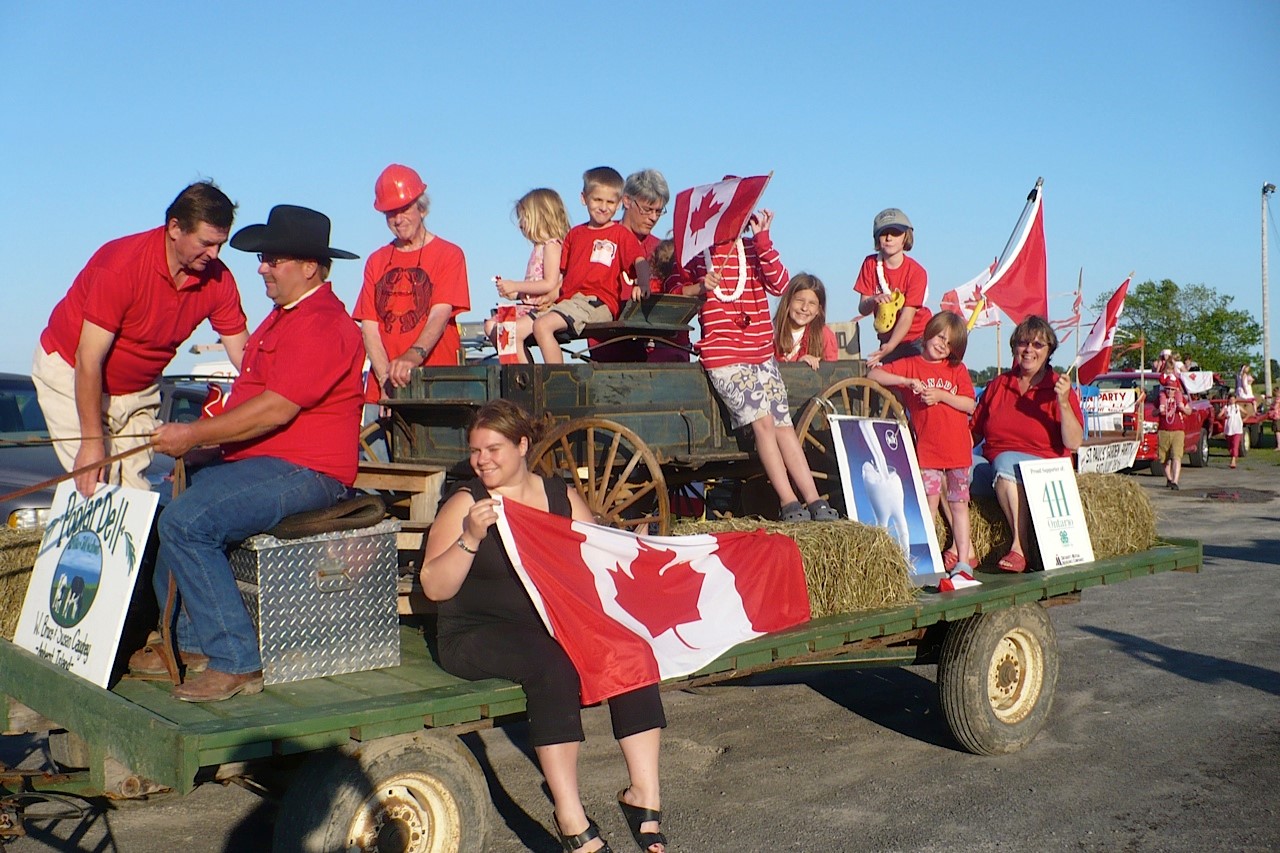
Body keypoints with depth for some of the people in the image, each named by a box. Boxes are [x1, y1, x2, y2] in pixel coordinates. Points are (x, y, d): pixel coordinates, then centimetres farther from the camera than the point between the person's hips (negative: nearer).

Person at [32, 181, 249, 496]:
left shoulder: (218, 280, -14)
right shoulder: (122, 265, -28)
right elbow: (88, 362, -25)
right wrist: (92, 441, -25)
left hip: (140, 390, 5)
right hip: (70, 373, -5)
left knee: (135, 492, -6)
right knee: (98, 491, -16)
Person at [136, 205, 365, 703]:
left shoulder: (322, 325, -16)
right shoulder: (286, 315, 20)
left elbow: (275, 409, -24)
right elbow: (255, 395, 22)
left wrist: (195, 435, -16)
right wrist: (196, 439, 9)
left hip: (305, 472, -12)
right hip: (262, 461, 12)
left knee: (187, 521, -24)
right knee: (171, 502, 14)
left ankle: (236, 663, -19)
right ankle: (190, 642, 19)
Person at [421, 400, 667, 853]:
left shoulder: (561, 496, 12)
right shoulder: (465, 503, 1)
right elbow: (434, 588, -8)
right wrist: (471, 537, -20)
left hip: (559, 624, 4)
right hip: (479, 635, -4)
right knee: (553, 661, -34)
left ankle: (644, 793, -18)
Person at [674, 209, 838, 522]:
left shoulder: (752, 249, 12)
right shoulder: (697, 252, 3)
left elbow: (779, 284, -4)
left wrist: (762, 239, -8)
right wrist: (700, 288, -15)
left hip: (761, 352, 4)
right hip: (722, 354, -4)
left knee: (784, 424, 1)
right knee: (762, 420, -14)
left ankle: (814, 502, 3)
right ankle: (788, 503, -9)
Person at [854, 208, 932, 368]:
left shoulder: (916, 272, -14)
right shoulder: (870, 264, -4)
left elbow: (907, 316, -20)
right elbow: (862, 309, -7)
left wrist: (889, 348, -32)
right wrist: (874, 300, -31)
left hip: (916, 340, -3)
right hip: (887, 339, 3)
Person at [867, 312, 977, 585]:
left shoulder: (957, 369, 10)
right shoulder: (910, 365, 4)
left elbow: (970, 405, 2)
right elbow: (872, 375, -5)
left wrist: (941, 395, -12)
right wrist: (907, 381, -15)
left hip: (958, 447, 2)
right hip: (927, 448, -2)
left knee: (959, 504, 5)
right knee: (930, 502, -8)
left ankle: (963, 562, 7)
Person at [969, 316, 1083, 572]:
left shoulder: (1058, 388, 2)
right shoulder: (998, 385, 13)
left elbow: (1074, 443, -8)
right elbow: (973, 432, 14)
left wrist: (1063, 402, -21)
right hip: (994, 469, 4)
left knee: (1006, 462, -37)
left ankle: (1020, 548, -30)